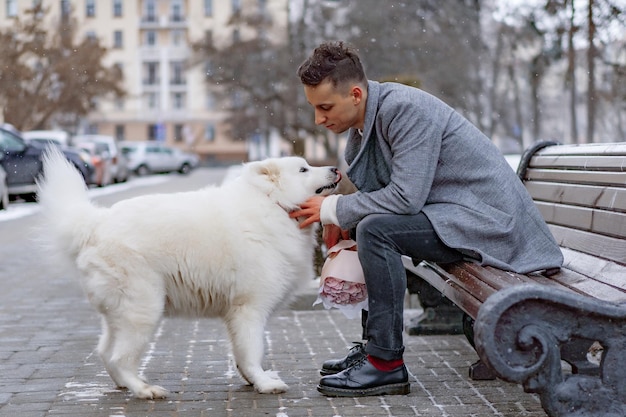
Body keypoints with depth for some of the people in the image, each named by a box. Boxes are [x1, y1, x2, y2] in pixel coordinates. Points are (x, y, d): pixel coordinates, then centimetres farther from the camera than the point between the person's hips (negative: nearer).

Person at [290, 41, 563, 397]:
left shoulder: (405, 108, -22)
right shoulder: (363, 119, 7)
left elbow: (406, 196, -27)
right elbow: (376, 192, 14)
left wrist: (333, 209, -18)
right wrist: (340, 218, -6)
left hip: (488, 217, -10)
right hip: (452, 210, 10)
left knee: (375, 230, -25)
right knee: (361, 226, 14)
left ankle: (387, 364, -19)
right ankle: (375, 346, 15)